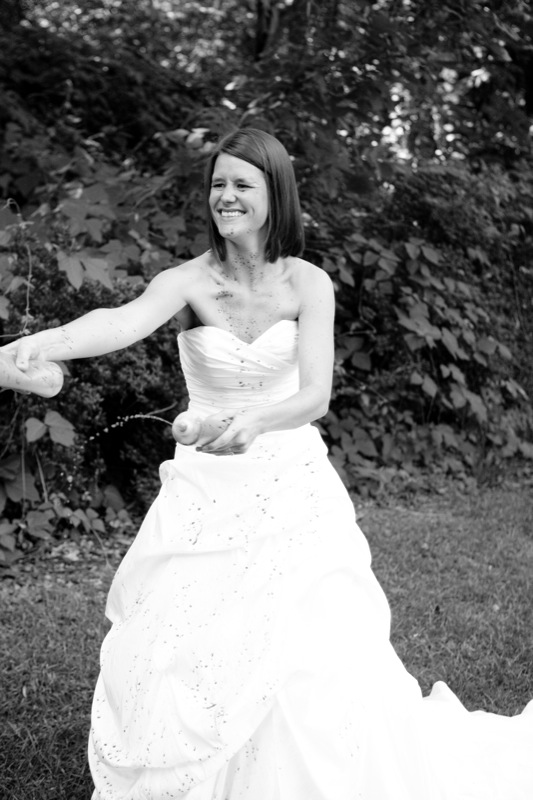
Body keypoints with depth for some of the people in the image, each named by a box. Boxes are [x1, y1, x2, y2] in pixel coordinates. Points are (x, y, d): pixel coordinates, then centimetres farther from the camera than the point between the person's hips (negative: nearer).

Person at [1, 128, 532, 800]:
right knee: (172, 660, -1)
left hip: (291, 487, 0)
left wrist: (251, 423, -37)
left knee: (309, 671, -6)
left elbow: (315, 395, -15)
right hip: (204, 494, 1)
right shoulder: (188, 281, -7)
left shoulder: (307, 284, -5)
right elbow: (125, 321, -28)